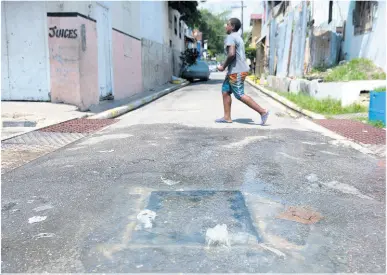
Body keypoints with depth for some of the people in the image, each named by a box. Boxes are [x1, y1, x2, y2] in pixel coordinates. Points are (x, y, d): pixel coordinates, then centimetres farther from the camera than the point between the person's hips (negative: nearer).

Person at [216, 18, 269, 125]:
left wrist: (223, 67, -13)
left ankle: (262, 111, -6)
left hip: (236, 71, -10)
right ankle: (227, 117, 11)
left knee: (240, 95, -8)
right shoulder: (238, 37, 20)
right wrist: (226, 67, 17)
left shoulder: (230, 37, -11)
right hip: (235, 70, 10)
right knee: (225, 91, 10)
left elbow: (231, 54, -25)